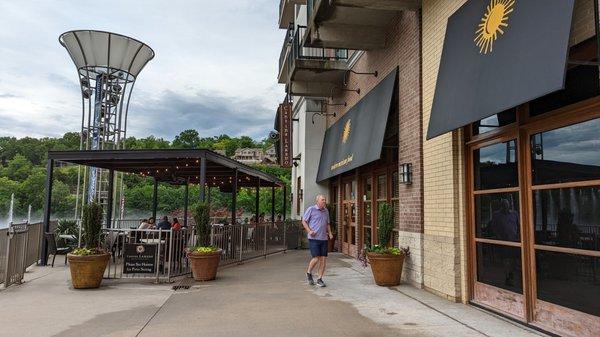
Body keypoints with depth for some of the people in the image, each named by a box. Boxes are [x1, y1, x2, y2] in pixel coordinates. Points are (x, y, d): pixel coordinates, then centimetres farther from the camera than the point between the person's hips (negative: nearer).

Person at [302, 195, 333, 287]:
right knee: (316, 258, -11)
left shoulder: (326, 211, 15)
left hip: (323, 239, 6)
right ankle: (309, 273, 17)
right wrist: (309, 231, -13)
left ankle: (319, 279, 14)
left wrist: (330, 233, 10)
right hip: (314, 238, -6)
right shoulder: (311, 209, -3)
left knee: (323, 259, 2)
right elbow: (304, 221, 0)